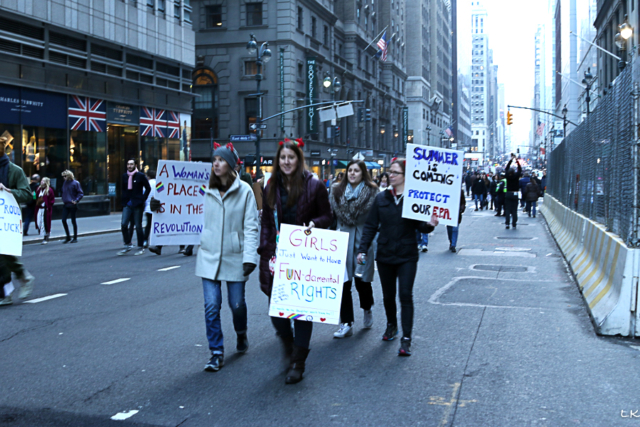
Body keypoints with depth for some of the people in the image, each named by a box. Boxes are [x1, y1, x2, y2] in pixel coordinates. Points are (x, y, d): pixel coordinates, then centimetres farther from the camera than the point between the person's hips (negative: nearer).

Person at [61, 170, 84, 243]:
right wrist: (63, 199, 8)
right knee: (63, 220, -1)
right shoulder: (65, 183, 10)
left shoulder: (75, 183, -7)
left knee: (73, 221, 2)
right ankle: (68, 237, 12)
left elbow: (81, 193, -8)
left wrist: (76, 201, -17)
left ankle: (75, 238, 12)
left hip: (72, 205, -5)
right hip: (66, 205, 6)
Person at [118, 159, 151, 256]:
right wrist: (124, 200, 8)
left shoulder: (140, 176, -3)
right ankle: (127, 245, 8)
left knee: (138, 226, 1)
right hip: (127, 204, 4)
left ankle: (141, 247, 11)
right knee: (124, 224, -7)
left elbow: (148, 188, 1)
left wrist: (143, 199, -6)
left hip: (137, 204, -4)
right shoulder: (124, 176, 9)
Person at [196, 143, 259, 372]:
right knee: (211, 306, -3)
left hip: (234, 257, -2)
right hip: (209, 256, 2)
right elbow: (200, 220, 9)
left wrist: (250, 256, -12)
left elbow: (250, 226, -6)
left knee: (237, 304, 9)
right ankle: (216, 353, 11)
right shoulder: (207, 190, 3)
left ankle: (241, 335, 41)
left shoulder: (244, 191, -5)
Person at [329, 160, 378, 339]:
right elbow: (334, 211, 3)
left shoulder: (372, 192, 0)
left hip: (362, 239, -2)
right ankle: (346, 324, 4)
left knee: (362, 281, 3)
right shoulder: (337, 190, 11)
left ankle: (367, 310, 34)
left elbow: (372, 216, -9)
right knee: (343, 283, -2)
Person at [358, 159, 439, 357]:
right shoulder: (381, 198, 2)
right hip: (385, 256, 3)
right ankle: (391, 325, 38)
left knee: (405, 295, -7)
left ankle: (406, 339, -3)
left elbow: (420, 226, -2)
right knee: (388, 295, 14)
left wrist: (430, 225, -24)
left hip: (407, 256, -3)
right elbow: (370, 226, 4)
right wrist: (362, 249, -2)